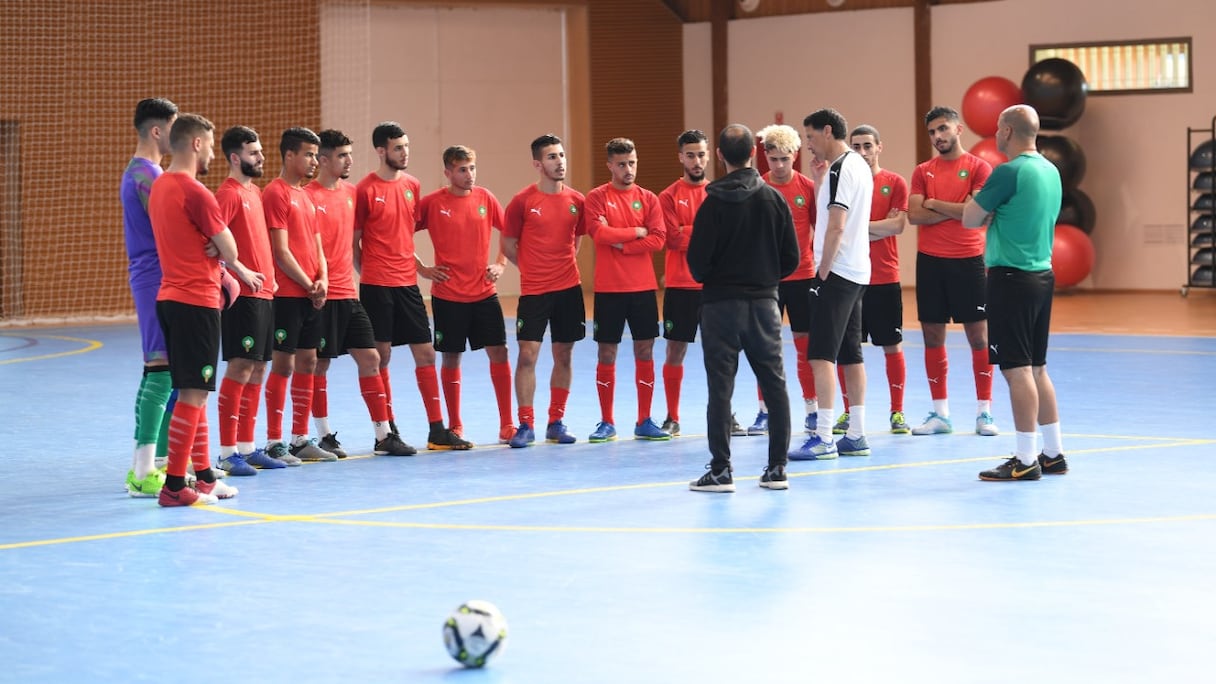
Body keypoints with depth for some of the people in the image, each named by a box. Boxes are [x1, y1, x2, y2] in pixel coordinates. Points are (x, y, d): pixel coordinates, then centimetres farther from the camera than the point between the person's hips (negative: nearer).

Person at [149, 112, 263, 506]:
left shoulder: (159, 188, 12)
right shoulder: (195, 193, -16)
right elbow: (228, 250, -9)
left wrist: (238, 273, 21)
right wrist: (239, 269, 13)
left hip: (170, 298, 9)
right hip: (197, 301, -9)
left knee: (192, 391, 16)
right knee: (193, 393, -6)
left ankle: (204, 476, 24)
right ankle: (174, 485, -7)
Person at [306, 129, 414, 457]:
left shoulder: (351, 193, 11)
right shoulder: (309, 196, -10)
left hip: (349, 293, 7)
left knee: (370, 358, 4)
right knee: (319, 364, 2)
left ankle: (383, 435, 8)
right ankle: (325, 436, 11)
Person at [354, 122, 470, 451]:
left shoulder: (413, 186, 10)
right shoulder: (365, 189, -7)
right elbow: (353, 241, -3)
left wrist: (418, 265, 12)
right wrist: (368, 275, -3)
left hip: (407, 283, 6)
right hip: (376, 285, -6)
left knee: (425, 353, 4)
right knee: (380, 356, 1)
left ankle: (437, 430, 7)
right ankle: (387, 430, 9)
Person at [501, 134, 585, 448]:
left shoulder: (576, 200, 4)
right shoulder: (523, 201, -6)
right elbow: (508, 245, 3)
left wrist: (563, 266, 9)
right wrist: (534, 269, 7)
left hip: (569, 288, 3)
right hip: (533, 290, -3)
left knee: (564, 355, 7)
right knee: (527, 354, -7)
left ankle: (556, 422, 17)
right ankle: (526, 425, -1)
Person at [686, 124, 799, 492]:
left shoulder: (714, 203, -10)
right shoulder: (774, 199, 0)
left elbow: (697, 259, -11)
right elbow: (791, 258, 2)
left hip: (721, 302, -3)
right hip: (764, 302, 3)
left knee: (720, 386, -1)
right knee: (774, 384, 9)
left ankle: (720, 470, -2)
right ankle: (777, 468, 9)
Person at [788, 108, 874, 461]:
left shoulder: (842, 168, -14)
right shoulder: (858, 165, 16)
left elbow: (836, 226, -20)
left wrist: (823, 271, -15)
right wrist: (819, 180, 12)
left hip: (837, 272, -10)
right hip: (857, 272, 10)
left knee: (822, 355, -11)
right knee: (850, 355, 11)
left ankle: (823, 438, -14)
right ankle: (856, 435, 13)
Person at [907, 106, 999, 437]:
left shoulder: (978, 168, -1)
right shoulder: (923, 171, 9)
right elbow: (914, 215, -2)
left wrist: (935, 204, -7)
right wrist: (956, 210, -10)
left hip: (968, 261, -4)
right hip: (930, 261, 4)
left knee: (978, 336, 0)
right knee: (933, 336, 5)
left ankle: (984, 412, 6)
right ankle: (939, 413, 13)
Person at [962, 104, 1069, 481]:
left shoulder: (1008, 172, -14)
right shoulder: (1051, 171, 12)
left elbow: (970, 219, -7)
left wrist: (976, 201, 11)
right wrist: (991, 212, 7)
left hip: (1011, 277, -9)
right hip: (1042, 275, 9)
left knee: (1018, 369, -6)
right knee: (1037, 368, 15)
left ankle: (1026, 459, -5)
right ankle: (1053, 453, 19)